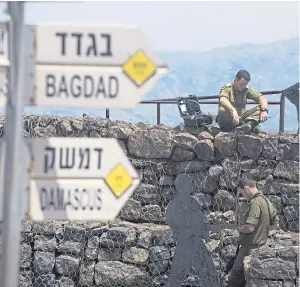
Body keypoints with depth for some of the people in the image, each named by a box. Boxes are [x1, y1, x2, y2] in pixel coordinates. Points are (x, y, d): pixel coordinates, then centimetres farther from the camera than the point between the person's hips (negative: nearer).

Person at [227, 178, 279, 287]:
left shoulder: (255, 203, -18)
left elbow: (250, 227, -25)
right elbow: (275, 225, 19)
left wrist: (240, 229, -5)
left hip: (251, 247, -10)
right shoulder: (266, 201, 11)